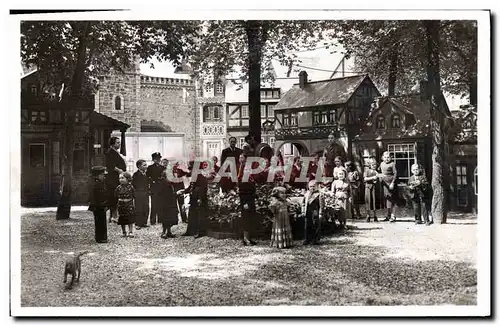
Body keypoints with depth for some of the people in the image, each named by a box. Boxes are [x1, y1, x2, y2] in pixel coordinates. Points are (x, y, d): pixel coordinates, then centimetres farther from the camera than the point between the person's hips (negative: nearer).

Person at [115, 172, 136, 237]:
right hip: (121, 205, 2)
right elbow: (115, 196, 6)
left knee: (130, 220, 1)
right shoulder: (118, 188, -2)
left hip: (129, 204, -2)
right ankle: (124, 232, 18)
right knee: (122, 220, 6)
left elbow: (134, 196, 3)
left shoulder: (130, 187, -5)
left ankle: (131, 232, 9)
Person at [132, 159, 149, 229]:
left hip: (146, 194, 6)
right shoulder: (136, 174, -8)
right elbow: (133, 184, -9)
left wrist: (148, 190, 9)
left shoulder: (146, 174, 11)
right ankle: (137, 224, 2)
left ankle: (144, 222, 17)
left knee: (146, 209, 7)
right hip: (138, 194, -6)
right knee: (138, 209, -4)